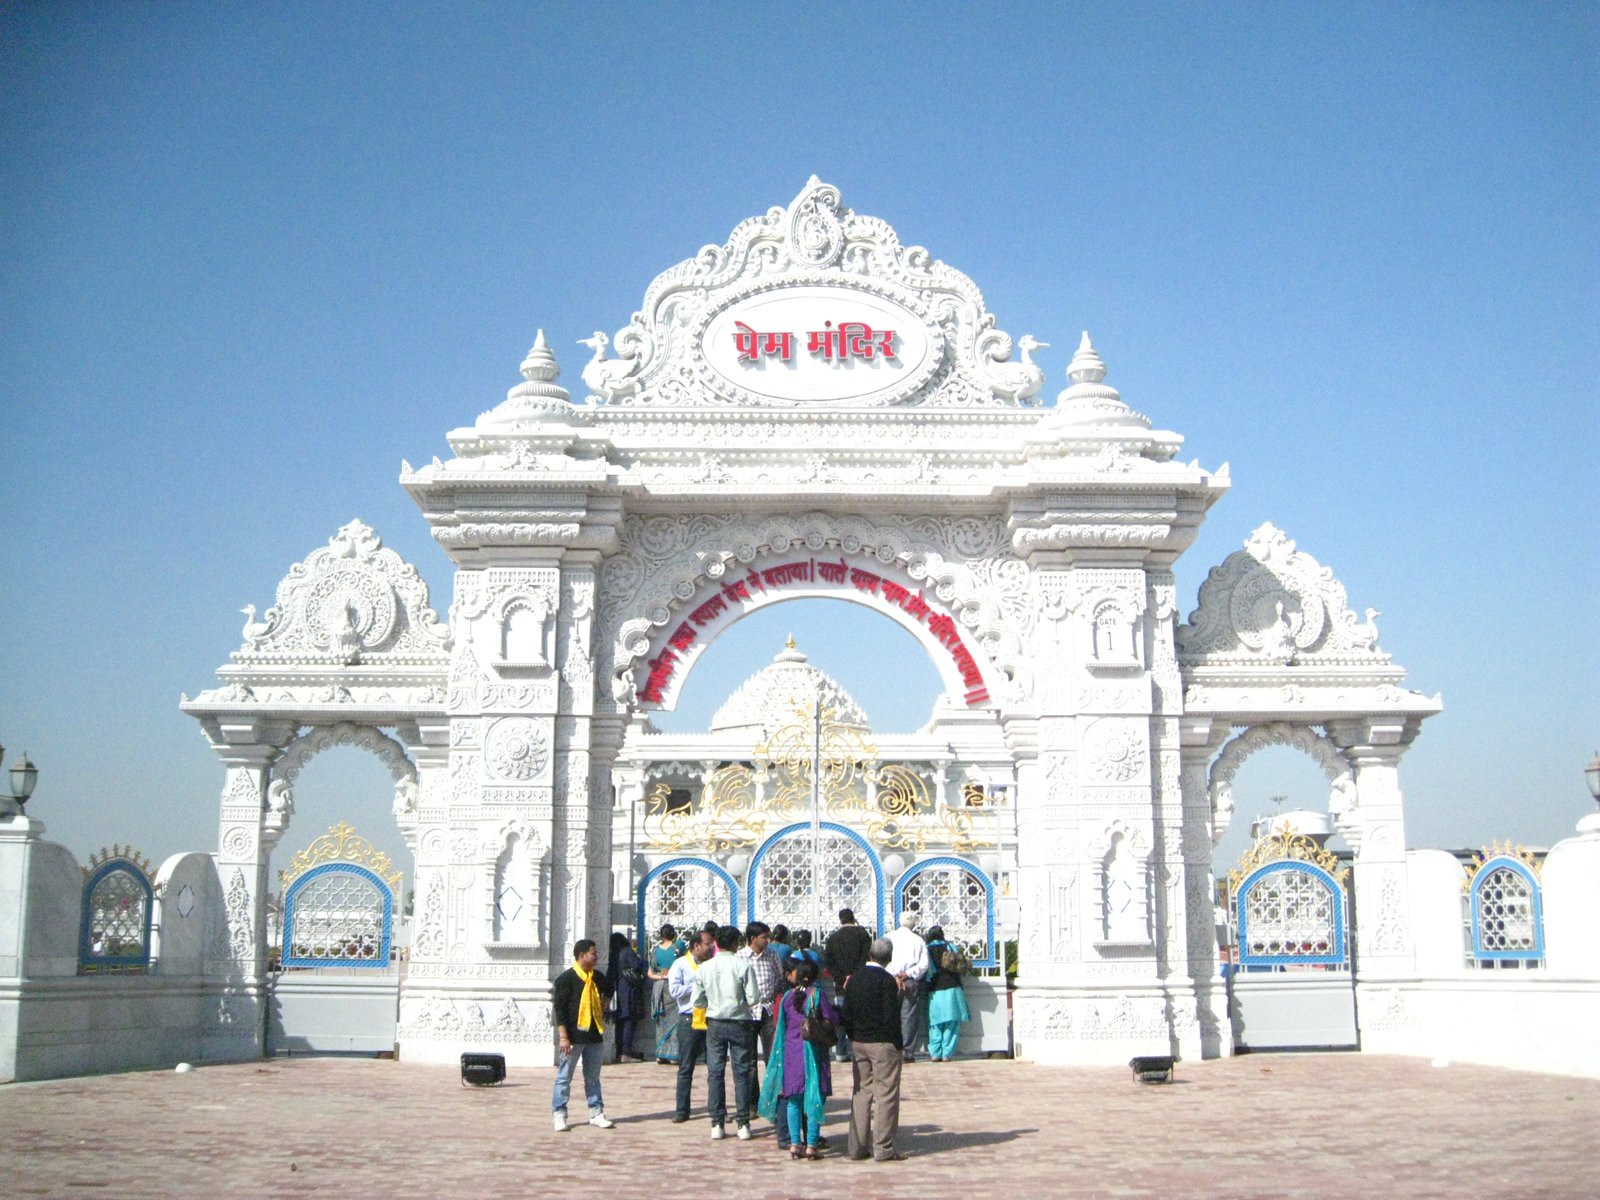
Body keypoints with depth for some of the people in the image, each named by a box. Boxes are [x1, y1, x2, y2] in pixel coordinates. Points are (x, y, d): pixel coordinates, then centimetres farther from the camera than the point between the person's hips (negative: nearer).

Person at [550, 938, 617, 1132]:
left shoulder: (598, 977, 8)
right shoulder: (566, 979, -12)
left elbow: (609, 990, 32)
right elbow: (559, 1009, -14)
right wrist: (563, 1036, -17)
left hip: (595, 1035, 6)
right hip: (574, 1035, -6)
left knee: (593, 1077, 12)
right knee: (564, 1077, 1)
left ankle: (597, 1114, 18)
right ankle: (559, 1116, 6)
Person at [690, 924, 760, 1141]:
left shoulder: (704, 968, -2)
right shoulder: (743, 966, -11)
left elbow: (698, 1001, 3)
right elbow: (753, 998, -11)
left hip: (715, 1023, 2)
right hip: (739, 1023, -2)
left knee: (715, 1073, 7)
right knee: (742, 1073, 5)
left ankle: (717, 1125, 8)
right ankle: (743, 1124, 5)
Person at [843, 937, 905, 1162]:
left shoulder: (854, 979, 7)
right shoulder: (886, 980, -13)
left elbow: (846, 1014, 9)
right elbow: (891, 1016, -15)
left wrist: (854, 1038, 15)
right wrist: (897, 1044, -6)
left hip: (858, 1042, 6)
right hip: (882, 1042, -6)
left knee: (862, 1092, 12)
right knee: (886, 1094, -1)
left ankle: (857, 1147, 12)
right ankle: (883, 1148, -1)